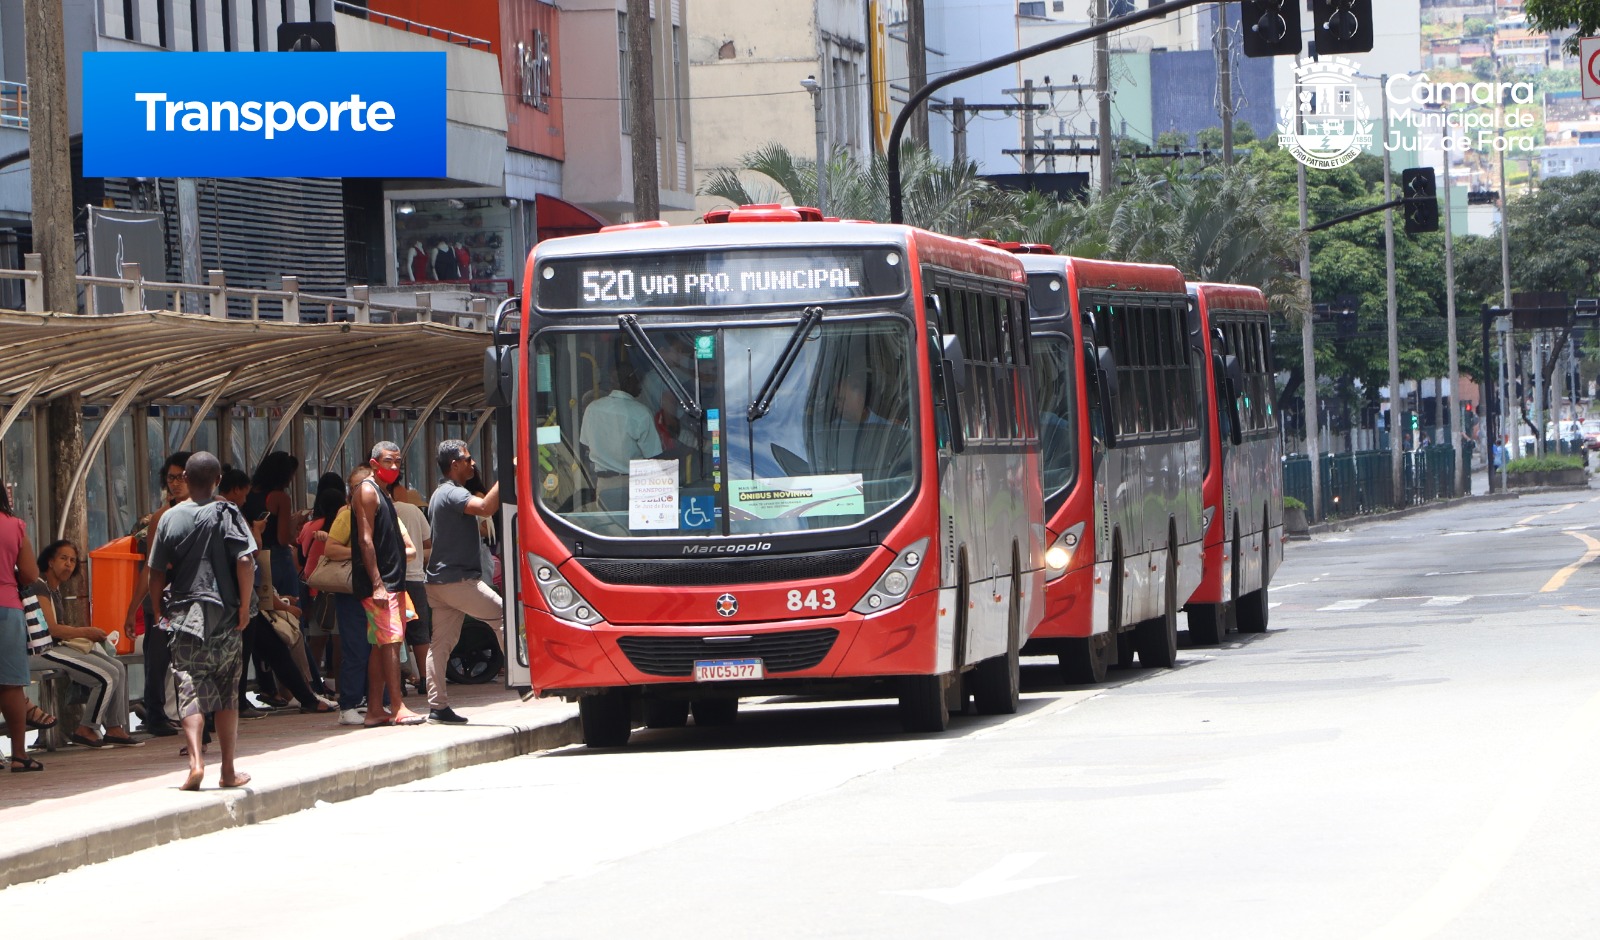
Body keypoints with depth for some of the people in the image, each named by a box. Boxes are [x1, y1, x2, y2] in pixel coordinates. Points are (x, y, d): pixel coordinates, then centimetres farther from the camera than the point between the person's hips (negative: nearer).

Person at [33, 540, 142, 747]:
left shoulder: (55, 590, 20)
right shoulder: (40, 587, -11)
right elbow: (50, 628, -19)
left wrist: (86, 633, -1)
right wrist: (86, 632, -9)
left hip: (63, 645, 10)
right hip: (47, 651, -10)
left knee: (118, 668, 1)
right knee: (108, 676, -19)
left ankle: (114, 729, -2)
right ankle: (85, 730, -7)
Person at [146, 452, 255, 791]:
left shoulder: (171, 518, 1)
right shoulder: (228, 514, -3)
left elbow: (156, 573, 2)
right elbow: (245, 562, -14)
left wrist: (161, 612, 16)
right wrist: (244, 608, -5)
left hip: (183, 615, 0)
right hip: (225, 617, 0)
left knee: (190, 689, -3)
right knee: (227, 693, 10)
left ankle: (196, 760, -23)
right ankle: (229, 771, 13)